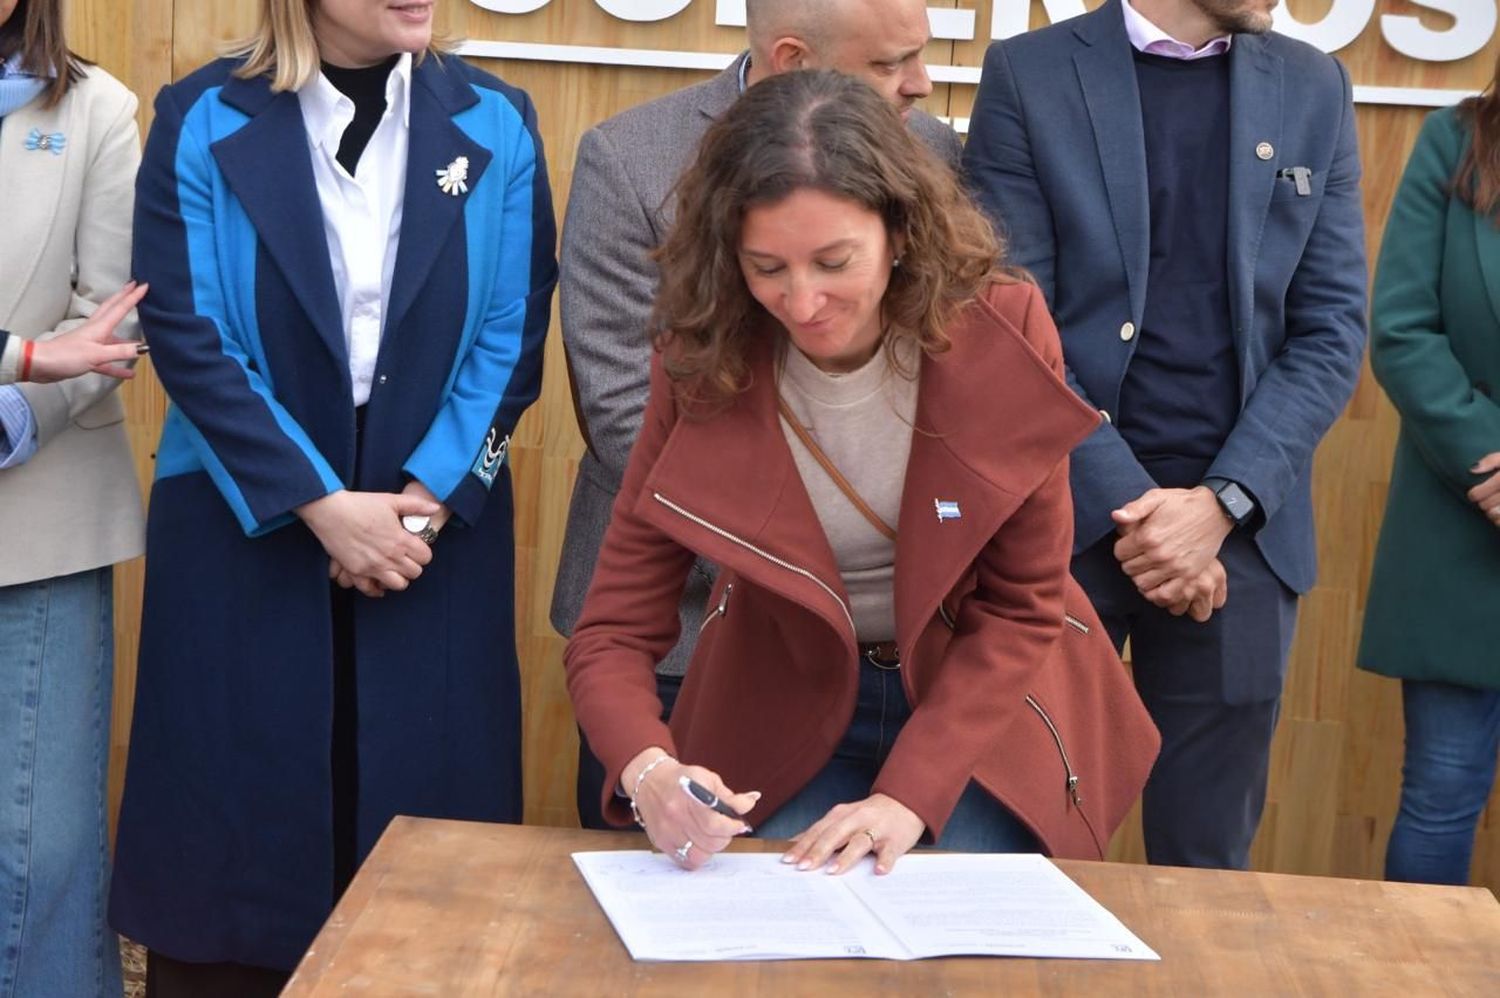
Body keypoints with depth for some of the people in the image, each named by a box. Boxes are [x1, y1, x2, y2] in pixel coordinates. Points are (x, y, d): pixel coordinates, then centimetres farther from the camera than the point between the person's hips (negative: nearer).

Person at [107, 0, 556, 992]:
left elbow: (514, 334, -1)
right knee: (234, 824, 5)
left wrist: (428, 498, -11)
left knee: (420, 820, 5)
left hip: (438, 529, 1)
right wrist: (321, 505, -15)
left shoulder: (495, 123, 2)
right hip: (246, 532, -1)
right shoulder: (204, 121, -3)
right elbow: (186, 334, -9)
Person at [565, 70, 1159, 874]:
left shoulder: (1002, 332, -22)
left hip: (982, 708, 0)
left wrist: (909, 794, -26)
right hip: (788, 719, 1)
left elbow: (1023, 604, -15)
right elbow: (614, 631, -18)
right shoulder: (702, 362, -20)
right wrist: (648, 770, -39)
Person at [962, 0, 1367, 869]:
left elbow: (1333, 332, 4)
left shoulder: (1315, 90, 9)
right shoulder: (1029, 75, -1)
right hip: (1061, 515, -2)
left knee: (1206, 859, 10)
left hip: (1241, 530, 3)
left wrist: (1222, 503, -10)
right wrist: (1131, 503, -14)